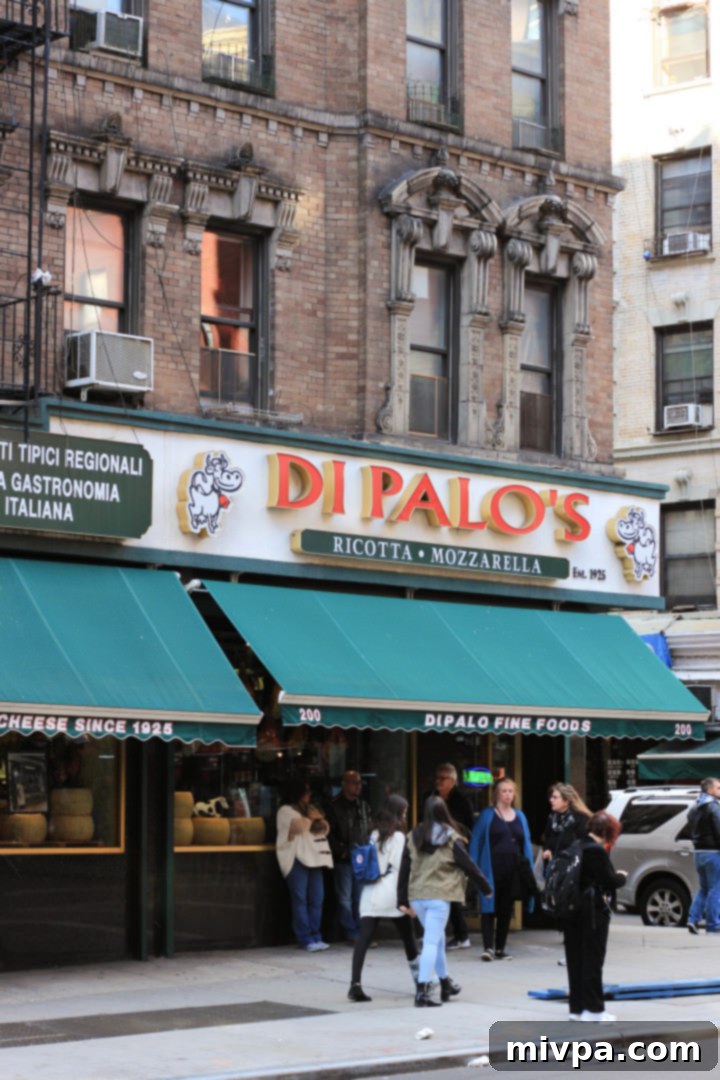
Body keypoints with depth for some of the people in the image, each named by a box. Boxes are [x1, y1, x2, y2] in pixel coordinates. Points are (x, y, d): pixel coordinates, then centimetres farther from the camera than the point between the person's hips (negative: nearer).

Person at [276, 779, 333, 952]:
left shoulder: (310, 809, 22)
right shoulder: (286, 811, 1)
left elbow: (325, 829, 19)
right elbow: (298, 825, -15)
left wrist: (320, 821, -3)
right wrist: (312, 819, 3)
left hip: (313, 857, 7)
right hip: (297, 858, -7)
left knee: (317, 898, 2)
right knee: (300, 899, -8)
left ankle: (315, 937, 7)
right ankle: (305, 939, -9)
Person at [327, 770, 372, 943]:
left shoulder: (363, 805, 13)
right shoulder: (335, 807, -3)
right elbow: (330, 834, -5)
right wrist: (341, 851, -13)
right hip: (343, 860, -5)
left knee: (360, 898, 5)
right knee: (345, 898, -2)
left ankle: (360, 933, 10)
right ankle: (352, 933, 3)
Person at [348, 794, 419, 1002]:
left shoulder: (374, 834, 11)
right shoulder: (399, 837, -6)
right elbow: (402, 868, -8)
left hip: (371, 893, 4)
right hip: (393, 894, -4)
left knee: (363, 938, -6)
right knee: (408, 937, 14)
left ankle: (355, 983, -19)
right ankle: (420, 980, 25)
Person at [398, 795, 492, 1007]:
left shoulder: (413, 837, 5)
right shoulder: (451, 839, -5)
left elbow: (404, 869, 5)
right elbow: (469, 866, 1)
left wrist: (402, 900, 9)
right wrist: (486, 886, 15)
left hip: (416, 896, 5)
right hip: (438, 896, -5)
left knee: (437, 938, 20)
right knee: (432, 942, -5)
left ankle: (445, 983, 31)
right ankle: (422, 990, -13)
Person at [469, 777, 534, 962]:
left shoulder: (520, 816, 13)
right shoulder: (487, 815, 1)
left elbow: (526, 844, 14)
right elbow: (476, 841, -1)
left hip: (513, 870, 4)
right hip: (491, 869, -4)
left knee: (506, 910, 9)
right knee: (489, 908, -7)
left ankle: (500, 948, 16)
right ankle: (488, 947, -10)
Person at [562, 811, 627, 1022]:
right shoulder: (597, 851, -16)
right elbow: (609, 880, -15)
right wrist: (621, 876, 5)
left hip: (572, 911, 8)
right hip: (593, 912, -8)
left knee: (575, 959, 11)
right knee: (593, 959, -1)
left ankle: (577, 1007, 16)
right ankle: (593, 1008, 2)